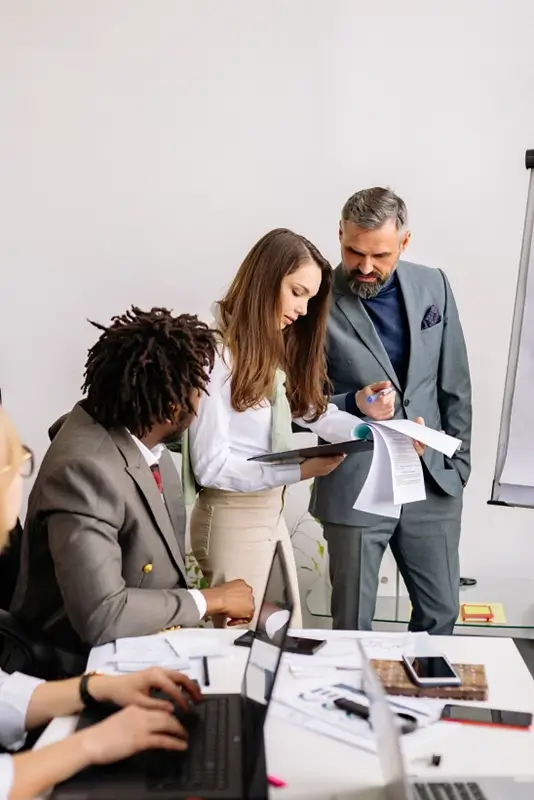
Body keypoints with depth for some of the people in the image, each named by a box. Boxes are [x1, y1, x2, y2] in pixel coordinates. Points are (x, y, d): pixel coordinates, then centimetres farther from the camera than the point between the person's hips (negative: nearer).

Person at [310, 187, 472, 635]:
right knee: (353, 626, 8)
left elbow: (454, 382, 10)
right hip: (355, 487, -4)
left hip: (433, 480, 4)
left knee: (441, 612, 16)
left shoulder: (434, 286, 3)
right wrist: (353, 403, -23)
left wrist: (459, 461, 8)